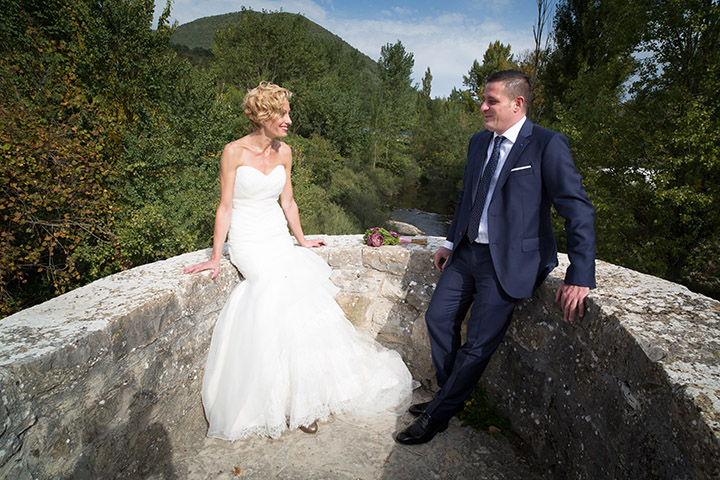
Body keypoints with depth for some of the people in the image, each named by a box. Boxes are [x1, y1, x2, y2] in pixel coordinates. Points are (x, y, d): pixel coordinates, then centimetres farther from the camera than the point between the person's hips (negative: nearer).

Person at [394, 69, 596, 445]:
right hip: (468, 251, 8)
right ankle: (449, 395, 33)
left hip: (510, 260, -7)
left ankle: (438, 416, 18)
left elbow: (579, 211, -16)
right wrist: (452, 242, 14)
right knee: (438, 319, 12)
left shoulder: (548, 145, -12)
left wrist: (580, 277, -23)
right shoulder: (478, 142, 9)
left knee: (478, 344, -3)